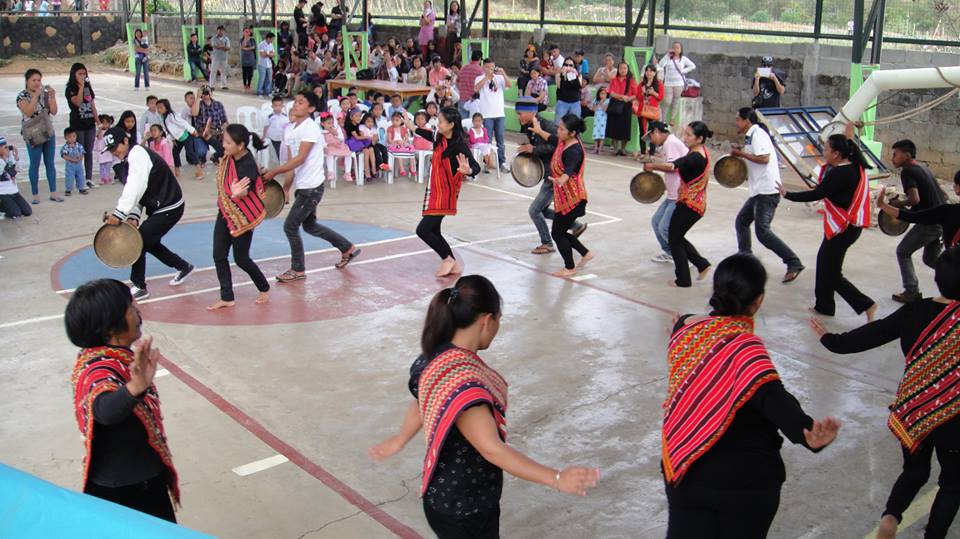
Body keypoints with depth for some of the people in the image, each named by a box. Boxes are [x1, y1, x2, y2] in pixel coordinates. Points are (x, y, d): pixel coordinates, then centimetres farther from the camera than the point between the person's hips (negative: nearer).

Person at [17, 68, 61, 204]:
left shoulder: (45, 93, 7)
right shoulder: (22, 96, -6)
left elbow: (54, 112, 1)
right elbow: (28, 112, -22)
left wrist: (52, 96, -11)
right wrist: (36, 95, -23)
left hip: (48, 133, 4)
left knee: (50, 163, 8)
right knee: (35, 165, -1)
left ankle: (53, 193, 15)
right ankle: (35, 195, 9)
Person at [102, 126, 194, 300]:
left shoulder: (138, 154, -19)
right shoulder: (131, 159, 12)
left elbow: (134, 188, -32)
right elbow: (135, 193, 8)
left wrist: (119, 214, -36)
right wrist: (134, 216, -7)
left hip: (169, 209, -10)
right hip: (159, 208, 10)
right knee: (148, 242, 19)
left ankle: (139, 287, 2)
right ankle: (183, 267, 35)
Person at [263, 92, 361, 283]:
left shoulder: (310, 128, -17)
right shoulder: (290, 129, 8)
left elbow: (300, 159, -25)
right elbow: (292, 161, 11)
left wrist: (273, 172, -25)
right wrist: (286, 187, 8)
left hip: (312, 187, -9)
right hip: (302, 186, 9)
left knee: (290, 226, -4)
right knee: (309, 225, 19)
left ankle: (298, 270, 12)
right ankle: (348, 249, 33)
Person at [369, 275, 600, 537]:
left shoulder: (440, 356, -4)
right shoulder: (460, 383, -34)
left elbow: (420, 401, 14)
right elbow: (492, 449, -38)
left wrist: (399, 441, 30)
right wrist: (557, 479, -40)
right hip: (461, 511, -9)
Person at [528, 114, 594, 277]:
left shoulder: (573, 151, -25)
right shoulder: (564, 142, 3)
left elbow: (569, 170, -44)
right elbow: (552, 139, 28)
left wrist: (561, 180, -65)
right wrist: (538, 131, 43)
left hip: (572, 199, -9)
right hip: (564, 197, 9)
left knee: (557, 233, 1)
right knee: (561, 231, 15)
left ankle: (570, 268, 17)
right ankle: (586, 253, 29)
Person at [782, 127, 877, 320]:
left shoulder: (840, 174, -25)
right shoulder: (854, 165, 3)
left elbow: (815, 194, -24)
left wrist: (787, 195, -13)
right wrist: (848, 138, 25)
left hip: (843, 228, -11)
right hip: (849, 224, 11)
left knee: (831, 274, -3)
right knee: (824, 260, 21)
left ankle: (866, 304, -1)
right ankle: (824, 306, 32)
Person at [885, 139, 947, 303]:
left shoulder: (907, 172, -12)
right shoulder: (923, 169, 15)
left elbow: (915, 199, -25)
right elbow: (943, 195, 21)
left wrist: (899, 203, -5)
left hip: (930, 222, -8)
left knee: (903, 252, 9)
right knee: (930, 259, 22)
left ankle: (912, 292, 8)